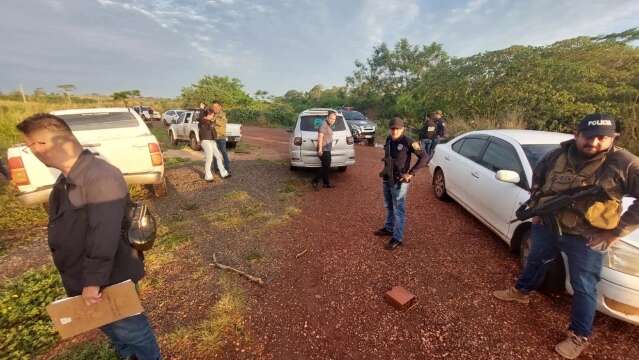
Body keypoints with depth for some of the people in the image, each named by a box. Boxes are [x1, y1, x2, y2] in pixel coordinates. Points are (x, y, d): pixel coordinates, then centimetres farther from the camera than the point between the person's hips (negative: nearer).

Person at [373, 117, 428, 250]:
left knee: (398, 210, 1)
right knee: (389, 207, 21)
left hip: (399, 182, -7)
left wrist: (411, 173, -17)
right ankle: (389, 228, 39)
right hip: (387, 179, 7)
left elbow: (424, 157, -14)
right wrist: (385, 170, 13)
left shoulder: (408, 142, -16)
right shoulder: (389, 139, 5)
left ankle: (397, 238, 13)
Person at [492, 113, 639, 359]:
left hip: (585, 238, -3)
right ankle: (521, 291, 48)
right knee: (536, 261, 23)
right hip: (546, 226, 4)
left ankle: (579, 337, 27)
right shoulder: (559, 155, -5)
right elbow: (537, 176, 13)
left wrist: (616, 231, -19)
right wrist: (534, 206, 7)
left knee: (583, 288, 8)